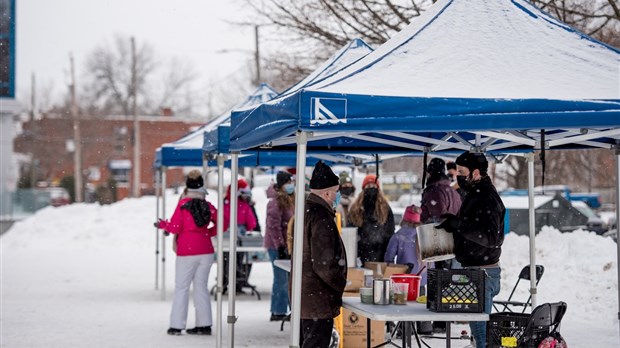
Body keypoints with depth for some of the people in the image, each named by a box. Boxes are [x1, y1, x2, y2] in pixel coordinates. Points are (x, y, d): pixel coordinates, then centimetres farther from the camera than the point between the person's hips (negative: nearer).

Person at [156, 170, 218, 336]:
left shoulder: (183, 204, -6)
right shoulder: (208, 206, 4)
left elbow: (175, 227, -8)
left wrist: (163, 224, 10)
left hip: (187, 253, -4)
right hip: (206, 251, 4)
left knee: (181, 288, 1)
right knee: (201, 287, 11)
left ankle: (176, 326, 0)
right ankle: (204, 325, 9)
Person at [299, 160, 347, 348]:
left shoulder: (305, 211, 12)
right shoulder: (322, 218, -19)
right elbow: (324, 264, -23)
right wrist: (342, 284, -7)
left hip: (304, 296, 10)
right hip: (319, 299, -10)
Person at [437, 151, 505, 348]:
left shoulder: (488, 198, -17)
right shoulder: (474, 195, 15)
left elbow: (490, 237, -26)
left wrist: (457, 224, -24)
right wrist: (452, 225, 8)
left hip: (483, 274, -10)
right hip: (474, 271, 10)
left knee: (480, 328, -8)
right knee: (477, 326, 15)